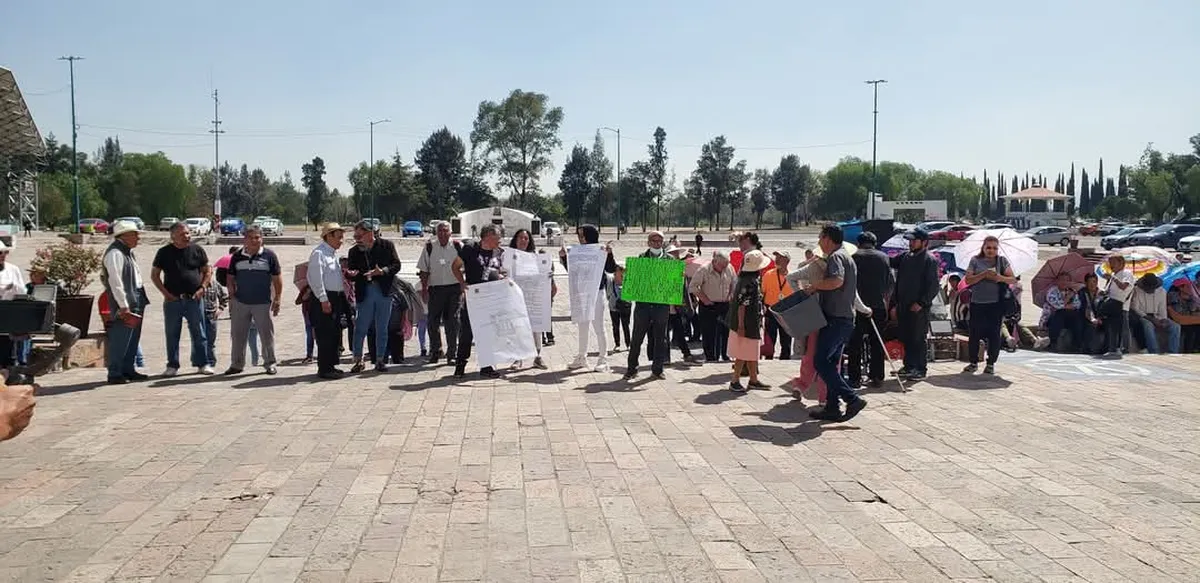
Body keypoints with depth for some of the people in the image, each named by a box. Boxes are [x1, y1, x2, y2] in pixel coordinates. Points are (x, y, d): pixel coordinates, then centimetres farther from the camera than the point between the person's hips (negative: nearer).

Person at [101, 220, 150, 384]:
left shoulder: (127, 252, 17)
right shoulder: (115, 253, -15)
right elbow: (115, 281, -20)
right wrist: (124, 306, -22)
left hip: (136, 303, 10)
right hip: (126, 305, -10)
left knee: (133, 339, 16)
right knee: (120, 340, -6)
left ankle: (128, 369, 25)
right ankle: (114, 374, -1)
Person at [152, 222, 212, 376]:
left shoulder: (197, 250, 4)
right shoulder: (164, 252, 2)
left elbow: (207, 271, 10)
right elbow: (154, 275, 6)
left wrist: (202, 288, -4)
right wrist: (165, 293, -5)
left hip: (194, 299, 0)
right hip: (172, 300, 0)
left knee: (199, 334, 3)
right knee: (172, 335, 5)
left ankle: (202, 363, 12)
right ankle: (172, 366, 14)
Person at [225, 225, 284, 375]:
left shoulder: (269, 255, -1)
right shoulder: (237, 256, 7)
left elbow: (277, 279, 1)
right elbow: (230, 278, 15)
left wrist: (277, 299, -3)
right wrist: (231, 292, 4)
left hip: (263, 303, -2)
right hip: (240, 303, 3)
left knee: (267, 334, 2)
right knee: (238, 334, 8)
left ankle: (270, 363, 12)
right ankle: (236, 364, 18)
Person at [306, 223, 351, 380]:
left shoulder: (333, 254, 18)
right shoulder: (319, 253, -12)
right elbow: (315, 279, -19)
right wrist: (323, 299, -22)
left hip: (336, 298, 10)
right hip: (324, 299, -10)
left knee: (334, 334, 13)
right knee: (325, 335, -7)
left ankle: (330, 365, 21)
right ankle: (324, 369, -3)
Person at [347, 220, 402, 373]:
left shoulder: (387, 245, 1)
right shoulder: (354, 251, 6)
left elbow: (396, 265, -2)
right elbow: (350, 272, 7)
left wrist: (382, 271, -19)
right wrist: (350, 274, -17)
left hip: (384, 293, -1)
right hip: (364, 293, 1)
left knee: (382, 329, 6)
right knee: (360, 329, -1)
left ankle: (380, 360, 16)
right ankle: (358, 360, 11)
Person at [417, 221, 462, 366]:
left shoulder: (458, 246, 3)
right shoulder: (429, 247, 6)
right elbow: (424, 270, 8)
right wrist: (424, 289, 1)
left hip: (454, 288, -1)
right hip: (435, 288, 1)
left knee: (453, 321, -2)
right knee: (433, 321, 3)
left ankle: (452, 353, 5)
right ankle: (435, 351, 19)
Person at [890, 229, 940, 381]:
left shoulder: (930, 260, -7)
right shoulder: (905, 257, 12)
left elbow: (933, 286, -11)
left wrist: (921, 303, -16)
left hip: (919, 308, -6)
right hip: (903, 306, 6)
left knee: (918, 339, -2)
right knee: (906, 338, 11)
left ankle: (920, 369, 4)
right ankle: (909, 366, 20)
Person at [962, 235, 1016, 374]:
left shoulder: (1002, 261, 7)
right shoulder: (975, 260, 5)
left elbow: (1013, 280, 3)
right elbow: (968, 280, -2)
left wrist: (1000, 278, -16)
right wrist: (983, 275, -15)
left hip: (996, 303, 0)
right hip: (977, 303, 0)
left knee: (994, 334, 2)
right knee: (974, 333, 2)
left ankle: (991, 363, 13)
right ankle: (973, 362, 15)